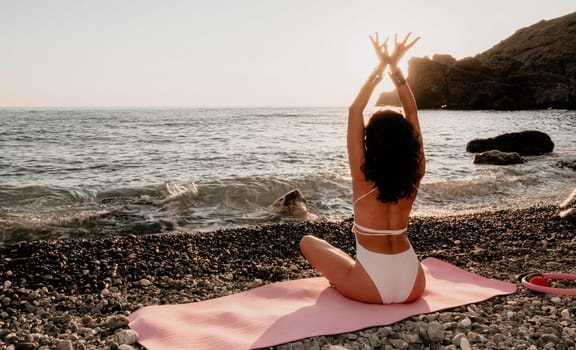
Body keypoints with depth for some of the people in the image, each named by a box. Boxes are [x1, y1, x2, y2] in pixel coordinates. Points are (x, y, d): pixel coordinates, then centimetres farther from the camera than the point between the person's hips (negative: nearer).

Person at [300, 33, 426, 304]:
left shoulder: (362, 176, -12)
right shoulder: (414, 175, -3)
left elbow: (355, 111, -6)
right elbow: (411, 112, 4)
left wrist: (380, 67, -2)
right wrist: (394, 66, 2)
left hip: (371, 289, -3)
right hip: (413, 286, 4)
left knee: (308, 241, 18)